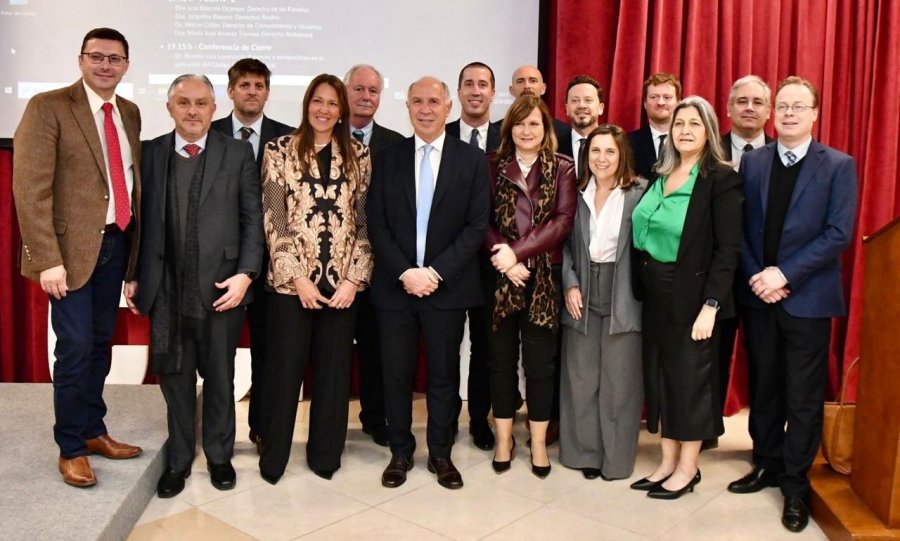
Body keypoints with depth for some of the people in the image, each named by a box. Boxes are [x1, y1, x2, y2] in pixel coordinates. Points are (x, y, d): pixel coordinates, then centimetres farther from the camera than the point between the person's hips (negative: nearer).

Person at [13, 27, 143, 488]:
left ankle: (93, 432, 29)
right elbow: (30, 190, -14)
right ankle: (70, 449, 14)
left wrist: (136, 243, 7)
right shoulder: (48, 107, -8)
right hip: (72, 247, -6)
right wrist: (49, 259, -19)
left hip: (117, 243, 6)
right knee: (76, 347, -2)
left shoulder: (130, 113, 11)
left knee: (100, 343, 15)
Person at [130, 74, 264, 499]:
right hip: (165, 288, 2)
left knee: (219, 378, 11)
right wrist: (135, 275, 4)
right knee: (175, 378, 11)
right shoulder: (150, 153, 6)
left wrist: (245, 273, -11)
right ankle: (178, 460, 28)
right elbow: (140, 218, 7)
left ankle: (219, 456, 30)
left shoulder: (238, 153, 1)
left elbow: (254, 218, -2)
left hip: (220, 286, -1)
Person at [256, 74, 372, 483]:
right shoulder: (280, 151, 1)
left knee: (334, 370, 9)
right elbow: (274, 220, -4)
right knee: (285, 370, 6)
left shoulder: (359, 155, 7)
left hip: (341, 282, 2)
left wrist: (354, 278, -6)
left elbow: (366, 222, 3)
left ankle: (325, 454, 25)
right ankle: (273, 456, 23)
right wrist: (297, 277, -10)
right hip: (291, 280, -2)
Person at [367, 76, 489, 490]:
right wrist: (405, 272, -11)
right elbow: (377, 225, 1)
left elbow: (476, 226, -4)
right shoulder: (388, 159, 5)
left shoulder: (472, 160, 1)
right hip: (395, 285, 1)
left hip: (448, 286, -1)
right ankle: (400, 452, 24)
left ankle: (441, 454, 25)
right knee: (396, 374, 8)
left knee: (444, 374, 9)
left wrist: (435, 273, -12)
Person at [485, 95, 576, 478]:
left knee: (540, 360, 5)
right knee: (501, 358, 7)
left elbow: (563, 221, -6)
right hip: (500, 275, 1)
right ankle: (504, 438, 20)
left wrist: (519, 251, -15)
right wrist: (506, 260, -14)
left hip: (544, 276, -1)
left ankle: (539, 442, 17)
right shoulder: (493, 167, 7)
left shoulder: (562, 169, 5)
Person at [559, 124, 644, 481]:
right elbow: (565, 243, 7)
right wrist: (570, 284, -5)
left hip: (622, 296, -3)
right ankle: (585, 451, 23)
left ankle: (617, 456, 19)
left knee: (619, 380, 5)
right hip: (583, 293, 3)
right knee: (581, 378, 9)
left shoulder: (639, 192, -3)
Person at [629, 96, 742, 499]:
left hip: (692, 294, -6)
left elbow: (728, 249, -15)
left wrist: (710, 305, -20)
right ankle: (668, 461, 27)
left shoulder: (721, 179, -11)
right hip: (655, 293, 6)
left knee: (690, 375, 6)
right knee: (660, 374, 13)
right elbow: (645, 235, 8)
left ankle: (688, 467, 22)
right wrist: (641, 288, 1)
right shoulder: (661, 177, 8)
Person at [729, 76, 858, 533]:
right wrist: (757, 277, -9)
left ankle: (795, 485, 18)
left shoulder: (838, 166, -3)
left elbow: (838, 235, -11)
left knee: (803, 396, 5)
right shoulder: (751, 161, 6)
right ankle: (767, 464, 30)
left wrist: (784, 274, -16)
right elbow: (740, 228, 3)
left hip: (807, 297, -3)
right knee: (763, 387, 14)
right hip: (758, 294, 3)